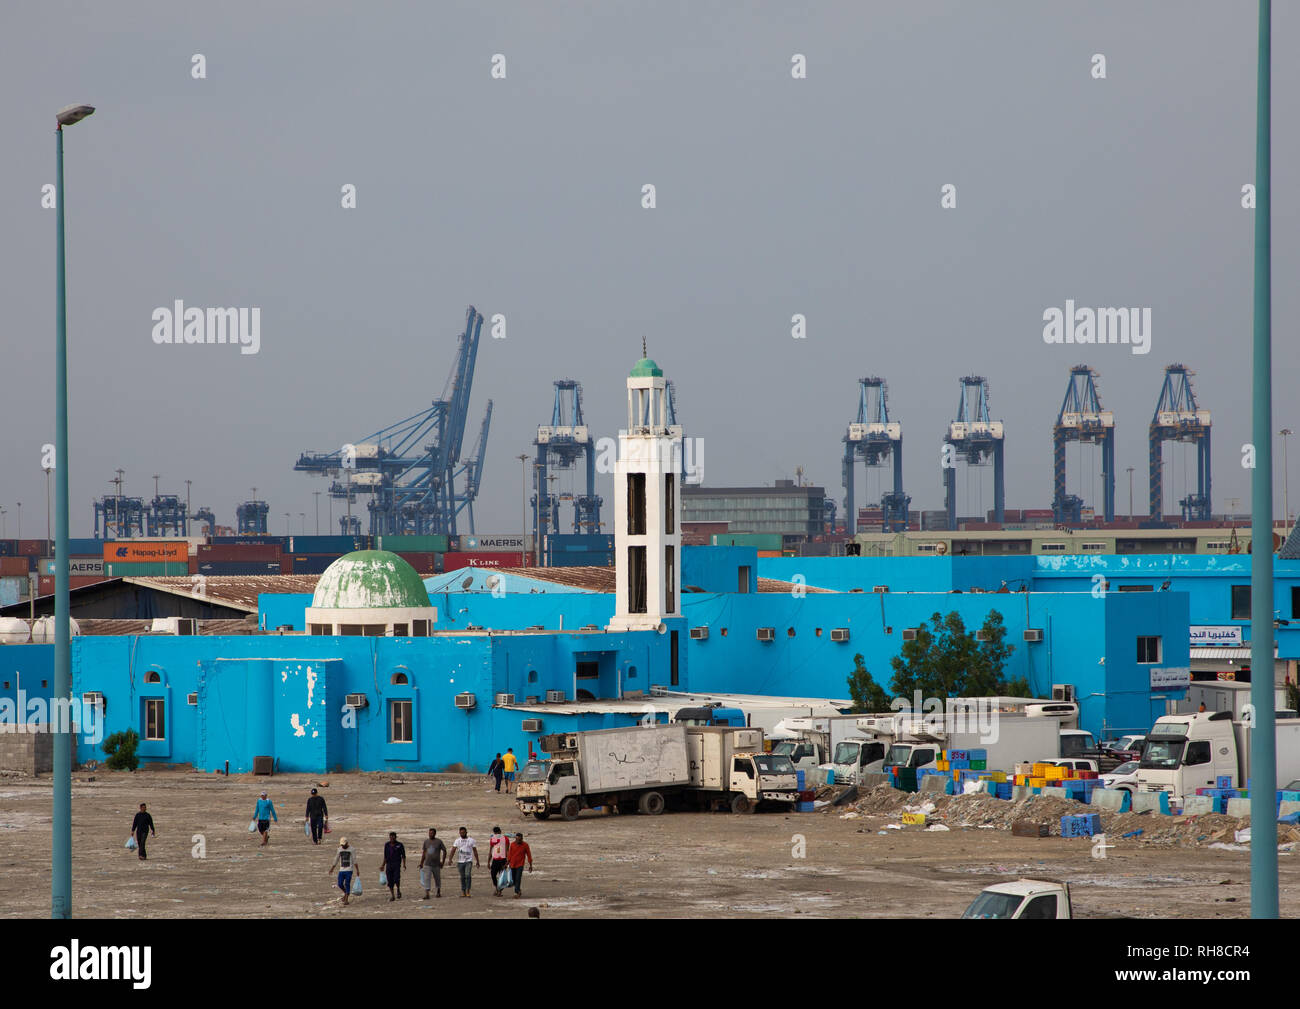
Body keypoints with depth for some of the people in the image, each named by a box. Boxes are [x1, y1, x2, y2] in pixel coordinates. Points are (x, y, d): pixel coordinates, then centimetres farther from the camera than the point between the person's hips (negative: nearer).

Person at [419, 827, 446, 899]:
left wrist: (443, 862, -5)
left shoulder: (439, 841, -4)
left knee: (437, 879, 12)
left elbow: (444, 851, 1)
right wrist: (421, 863, 13)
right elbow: (424, 852, 14)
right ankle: (426, 894, -15)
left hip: (436, 864, -2)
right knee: (426, 879, -11)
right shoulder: (426, 841, 6)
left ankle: (439, 891, 34)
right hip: (427, 864, 2)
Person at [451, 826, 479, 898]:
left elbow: (475, 851, 7)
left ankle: (467, 891, -15)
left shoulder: (471, 840, 3)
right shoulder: (457, 841, 5)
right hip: (460, 861, 2)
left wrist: (477, 861, 7)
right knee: (462, 877, 6)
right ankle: (463, 892, 13)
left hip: (468, 861, -2)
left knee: (468, 875, -17)